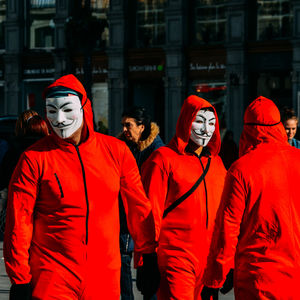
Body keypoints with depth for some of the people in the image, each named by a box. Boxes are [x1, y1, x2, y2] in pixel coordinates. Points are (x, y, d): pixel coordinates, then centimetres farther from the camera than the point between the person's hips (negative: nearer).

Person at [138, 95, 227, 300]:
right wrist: (147, 263, -9)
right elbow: (151, 213, -5)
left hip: (210, 260, 6)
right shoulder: (164, 159, -3)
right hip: (176, 258, -6)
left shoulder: (216, 163, 15)